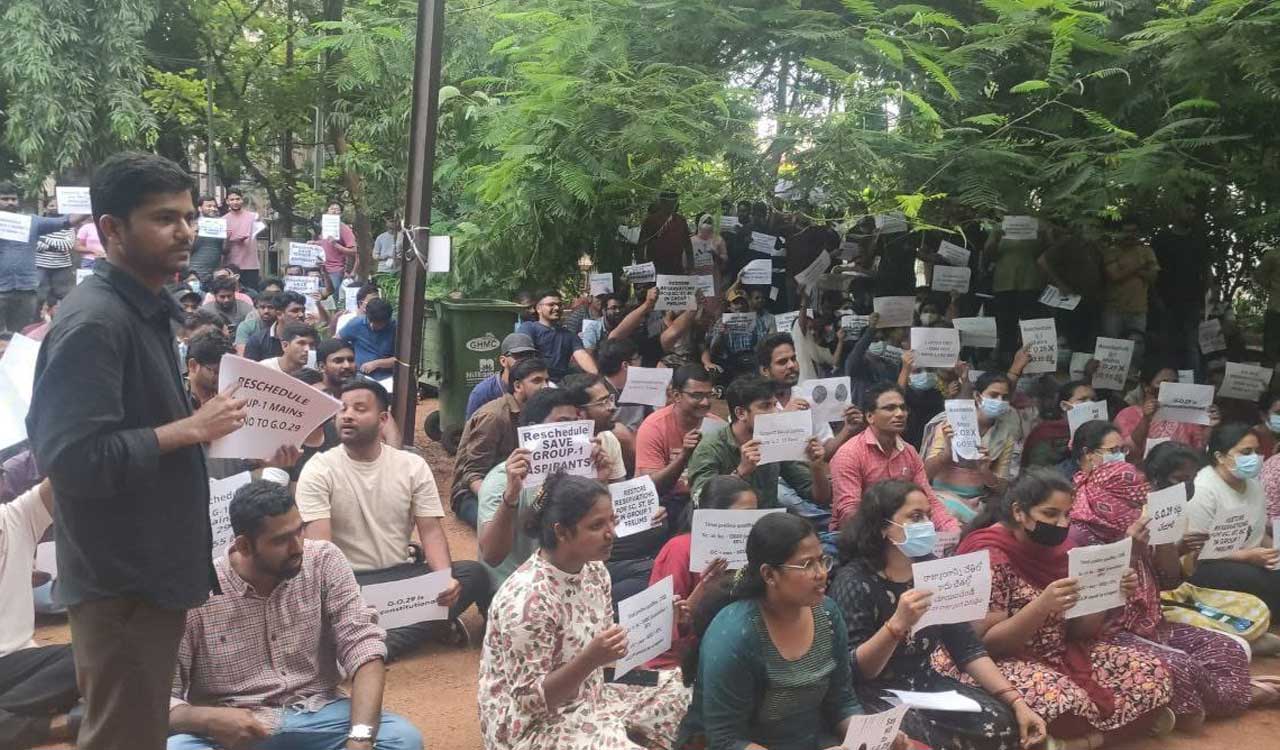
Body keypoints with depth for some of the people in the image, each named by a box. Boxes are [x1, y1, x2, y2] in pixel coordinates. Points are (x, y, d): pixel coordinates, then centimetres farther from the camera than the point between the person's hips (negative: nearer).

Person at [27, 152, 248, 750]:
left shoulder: (146, 310, 11)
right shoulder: (94, 321, -20)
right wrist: (191, 429, -22)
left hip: (150, 567, 10)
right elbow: (74, 459, -28)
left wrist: (208, 431, 6)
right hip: (121, 579, -9)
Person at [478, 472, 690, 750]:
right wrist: (590, 659, -34)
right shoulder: (527, 599, -26)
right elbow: (530, 699, -22)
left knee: (678, 688, 3)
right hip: (533, 726, -8)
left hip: (588, 699, 8)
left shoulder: (593, 570, -1)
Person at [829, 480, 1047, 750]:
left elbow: (967, 648, 4)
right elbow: (852, 671, -19)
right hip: (874, 697, -6)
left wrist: (1017, 701, -8)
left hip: (926, 685, 6)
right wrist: (898, 623, -33)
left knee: (1001, 724, -18)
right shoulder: (854, 581, -14)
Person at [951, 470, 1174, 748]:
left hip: (1061, 653, 8)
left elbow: (1076, 631, 6)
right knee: (1065, 702, -35)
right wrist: (1042, 605, -31)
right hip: (1001, 663, -7)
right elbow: (985, 643, -19)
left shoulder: (1057, 548, 4)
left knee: (1152, 673, -6)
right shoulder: (988, 556, -16)